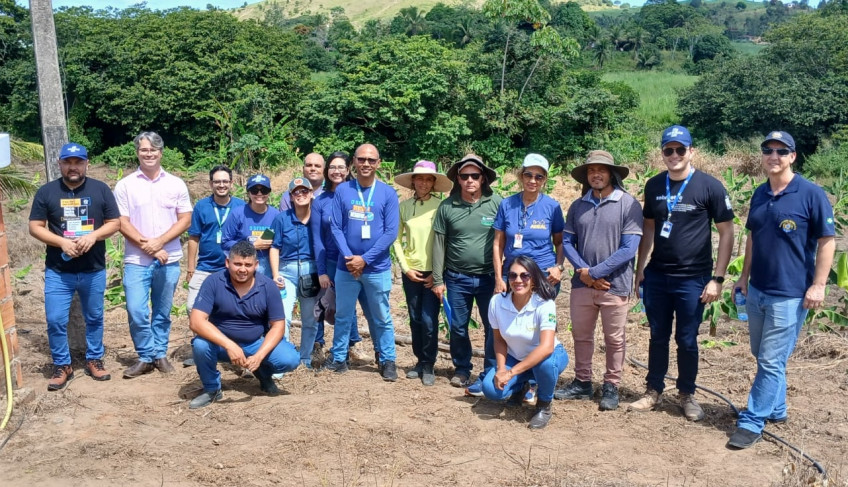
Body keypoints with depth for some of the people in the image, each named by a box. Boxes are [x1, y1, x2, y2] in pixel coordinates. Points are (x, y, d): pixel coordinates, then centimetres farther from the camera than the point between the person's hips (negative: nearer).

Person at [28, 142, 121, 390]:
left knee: (94, 317, 13)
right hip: (57, 272, -1)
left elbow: (114, 223, 0)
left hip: (94, 271, 1)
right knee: (55, 320, -1)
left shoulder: (101, 189, 0)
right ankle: (62, 366, 15)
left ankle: (94, 360, 29)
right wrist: (62, 242, -17)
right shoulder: (46, 192, -1)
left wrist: (93, 236, -18)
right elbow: (35, 227, -2)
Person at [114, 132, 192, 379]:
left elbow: (185, 220, 0)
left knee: (162, 312, 10)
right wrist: (145, 245, -13)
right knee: (136, 311, -7)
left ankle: (160, 354, 24)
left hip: (169, 260, 1)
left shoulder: (176, 184, 4)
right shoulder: (125, 185, 1)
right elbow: (122, 223, -3)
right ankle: (146, 357, 10)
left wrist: (159, 242, -12)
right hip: (136, 261, -1)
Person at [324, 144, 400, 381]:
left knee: (381, 318, 8)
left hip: (377, 268, -1)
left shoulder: (388, 193, -3)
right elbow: (336, 227, -1)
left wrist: (365, 259, -13)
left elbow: (391, 232, -7)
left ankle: (387, 361, 20)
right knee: (343, 315, 12)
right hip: (346, 267, 1)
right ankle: (339, 358, 26)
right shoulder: (342, 190, 1)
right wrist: (349, 258, -13)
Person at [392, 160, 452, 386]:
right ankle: (420, 361, 27)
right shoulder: (404, 205, 2)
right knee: (415, 320, 10)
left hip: (433, 273, -3)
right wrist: (405, 267, -3)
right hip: (411, 272, 3)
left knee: (429, 321, -6)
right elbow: (397, 240, 6)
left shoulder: (440, 206, -6)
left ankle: (428, 366, 11)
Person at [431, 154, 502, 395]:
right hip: (456, 278, 2)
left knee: (493, 327, 4)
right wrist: (438, 279, 2)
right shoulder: (447, 207, -2)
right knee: (457, 327, 12)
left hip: (489, 277, -1)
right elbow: (439, 244, 2)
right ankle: (461, 368, 32)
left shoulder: (497, 203, -6)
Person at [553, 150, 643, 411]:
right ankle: (582, 383, 29)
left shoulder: (628, 204, -8)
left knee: (614, 339, 8)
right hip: (582, 283, 4)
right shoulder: (578, 206, 6)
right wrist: (583, 272, -11)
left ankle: (611, 387, 24)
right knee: (581, 335, 14)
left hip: (615, 284, -4)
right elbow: (567, 242, 5)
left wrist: (594, 272, -14)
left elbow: (629, 248, -13)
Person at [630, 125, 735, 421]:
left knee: (686, 340, 7)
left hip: (692, 279, -3)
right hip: (656, 276, 3)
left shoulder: (709, 186, -8)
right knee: (658, 336, 12)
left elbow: (726, 233, -6)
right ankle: (654, 392, 25)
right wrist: (640, 268, 10)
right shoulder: (654, 185, 5)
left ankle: (687, 395, 24)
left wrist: (717, 278, -10)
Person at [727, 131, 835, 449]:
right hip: (757, 291, 7)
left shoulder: (811, 194, -10)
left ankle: (752, 423, 5)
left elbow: (827, 241, -9)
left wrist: (818, 285, -13)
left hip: (789, 295, -6)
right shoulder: (760, 194, 8)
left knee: (771, 361, -3)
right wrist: (744, 276, 16)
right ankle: (776, 409, 34)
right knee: (764, 357, 17)